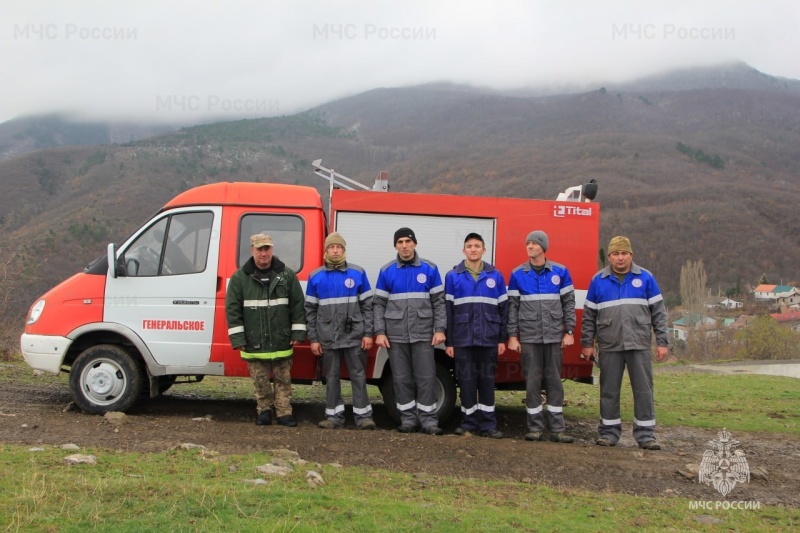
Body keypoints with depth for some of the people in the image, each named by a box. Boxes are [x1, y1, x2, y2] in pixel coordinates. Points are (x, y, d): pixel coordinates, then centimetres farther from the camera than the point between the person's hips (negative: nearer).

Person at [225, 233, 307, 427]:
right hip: (254, 343, 0)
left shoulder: (287, 275, 3)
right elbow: (232, 309, -2)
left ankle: (284, 412, 15)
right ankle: (264, 410, 23)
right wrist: (237, 338, -7)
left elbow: (298, 305, 4)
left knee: (283, 379, 8)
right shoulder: (239, 277, -1)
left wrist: (297, 332, -1)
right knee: (260, 381, 8)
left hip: (281, 341, 1)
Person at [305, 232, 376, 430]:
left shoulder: (358, 273, 2)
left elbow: (367, 305, 3)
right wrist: (313, 339, 2)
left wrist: (368, 333, -3)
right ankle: (334, 415, 16)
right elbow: (310, 310, 6)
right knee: (332, 377, 8)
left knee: (358, 375, 2)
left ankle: (363, 415, 8)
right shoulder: (316, 276, 5)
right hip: (328, 338, 1)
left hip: (354, 336, -1)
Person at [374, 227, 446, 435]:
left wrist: (439, 329, -4)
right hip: (396, 335, 1)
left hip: (423, 334, -1)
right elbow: (378, 304, 5)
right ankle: (408, 418, 16)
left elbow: (439, 301, 3)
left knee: (426, 378, -1)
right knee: (401, 379, 6)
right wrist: (380, 332, -2)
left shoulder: (429, 269, 3)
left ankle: (428, 419, 8)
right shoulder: (386, 271, 5)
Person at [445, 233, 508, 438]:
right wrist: (448, 341, 0)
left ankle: (488, 424, 13)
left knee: (487, 380, 6)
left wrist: (502, 338, 3)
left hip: (488, 338, 1)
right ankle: (469, 422, 15)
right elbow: (448, 310, 3)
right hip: (462, 339, 0)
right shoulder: (453, 276, 3)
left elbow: (503, 309, 8)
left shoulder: (496, 276, 5)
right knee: (466, 380, 5)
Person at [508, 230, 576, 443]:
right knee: (532, 382, 3)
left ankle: (557, 428, 11)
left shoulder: (560, 272, 3)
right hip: (529, 337, 0)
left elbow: (569, 303, 5)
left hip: (554, 336, 0)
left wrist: (569, 331, -1)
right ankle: (535, 428, 11)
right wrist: (512, 336, -1)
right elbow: (512, 306, 3)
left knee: (554, 381, 6)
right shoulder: (517, 274, 3)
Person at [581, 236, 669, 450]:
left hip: (639, 344, 0)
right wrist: (587, 343, 6)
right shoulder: (598, 280, 6)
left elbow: (658, 312, 6)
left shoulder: (645, 278, 5)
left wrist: (662, 342, 1)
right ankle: (609, 431, 17)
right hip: (609, 346, 1)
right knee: (609, 390, 7)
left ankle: (645, 434, 11)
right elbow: (589, 315, 9)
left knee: (644, 389, 2)